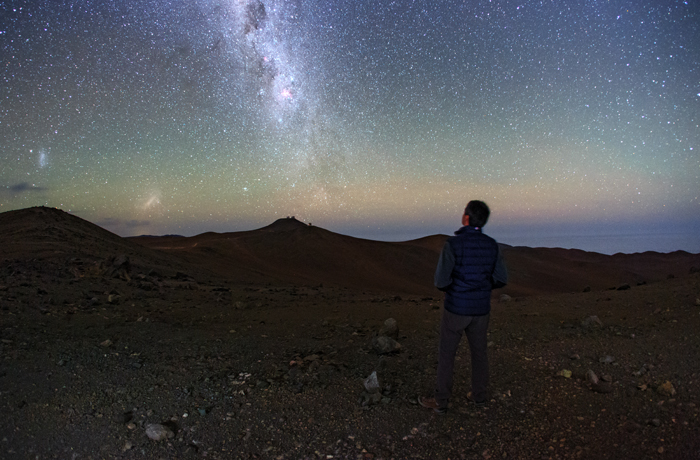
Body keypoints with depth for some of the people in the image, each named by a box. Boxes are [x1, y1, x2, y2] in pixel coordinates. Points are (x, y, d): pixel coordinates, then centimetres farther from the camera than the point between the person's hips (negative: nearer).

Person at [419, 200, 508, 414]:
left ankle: (441, 401, 18)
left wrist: (451, 289, 3)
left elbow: (441, 281, -19)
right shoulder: (492, 245, -3)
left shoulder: (453, 244, -19)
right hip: (481, 309, 5)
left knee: (446, 354, 8)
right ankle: (479, 395, 35)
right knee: (479, 352, 20)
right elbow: (501, 279, 2)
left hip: (456, 308, -5)